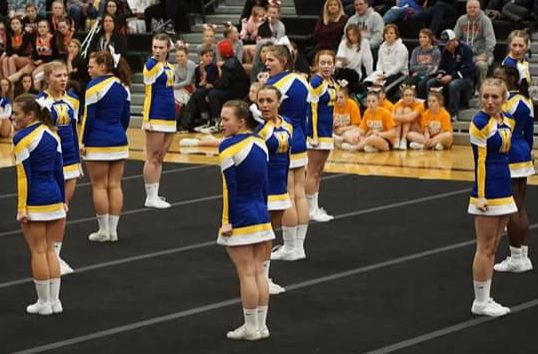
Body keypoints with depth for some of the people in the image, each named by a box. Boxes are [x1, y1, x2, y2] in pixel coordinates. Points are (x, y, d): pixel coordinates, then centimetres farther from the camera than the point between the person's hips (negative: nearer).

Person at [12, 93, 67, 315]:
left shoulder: (22, 138, -13)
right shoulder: (51, 134, 8)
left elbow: (24, 175, -15)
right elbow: (58, 171, 11)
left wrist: (22, 208, -12)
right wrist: (63, 201, 17)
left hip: (35, 202, -6)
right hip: (54, 197, 7)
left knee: (38, 251, 3)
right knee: (50, 249, 14)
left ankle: (44, 303, 9)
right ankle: (54, 301, 16)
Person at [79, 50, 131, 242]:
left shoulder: (95, 85, -12)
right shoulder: (122, 86, 9)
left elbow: (89, 116, -13)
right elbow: (126, 116, 13)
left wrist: (83, 141, -6)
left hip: (98, 142, -7)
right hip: (119, 141, 7)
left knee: (99, 186, 1)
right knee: (115, 185, 8)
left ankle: (103, 230, 4)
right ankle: (113, 230, 11)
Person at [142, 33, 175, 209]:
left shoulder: (169, 67, 12)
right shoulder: (151, 65, -9)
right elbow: (148, 93, -13)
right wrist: (146, 119, -17)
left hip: (169, 117, 8)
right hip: (155, 117, -8)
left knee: (160, 158, 10)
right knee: (152, 158, -3)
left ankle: (155, 196, 15)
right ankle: (150, 197, 1)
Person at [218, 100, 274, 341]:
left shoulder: (228, 146, -15)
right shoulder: (260, 144, 6)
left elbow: (229, 187, -17)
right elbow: (264, 184, 10)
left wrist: (227, 221, -13)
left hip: (240, 219, -7)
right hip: (261, 216, 7)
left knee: (246, 274, 0)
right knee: (258, 271, 11)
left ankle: (251, 328, 7)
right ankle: (261, 325, 16)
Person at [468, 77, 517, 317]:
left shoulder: (507, 119, 9)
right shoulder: (480, 123, -14)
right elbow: (480, 161, -16)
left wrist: (504, 188, 16)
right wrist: (480, 195, -18)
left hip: (504, 192, 8)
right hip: (487, 193, -8)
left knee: (492, 248, 12)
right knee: (485, 248, -1)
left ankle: (486, 299, 19)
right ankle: (480, 302, 6)